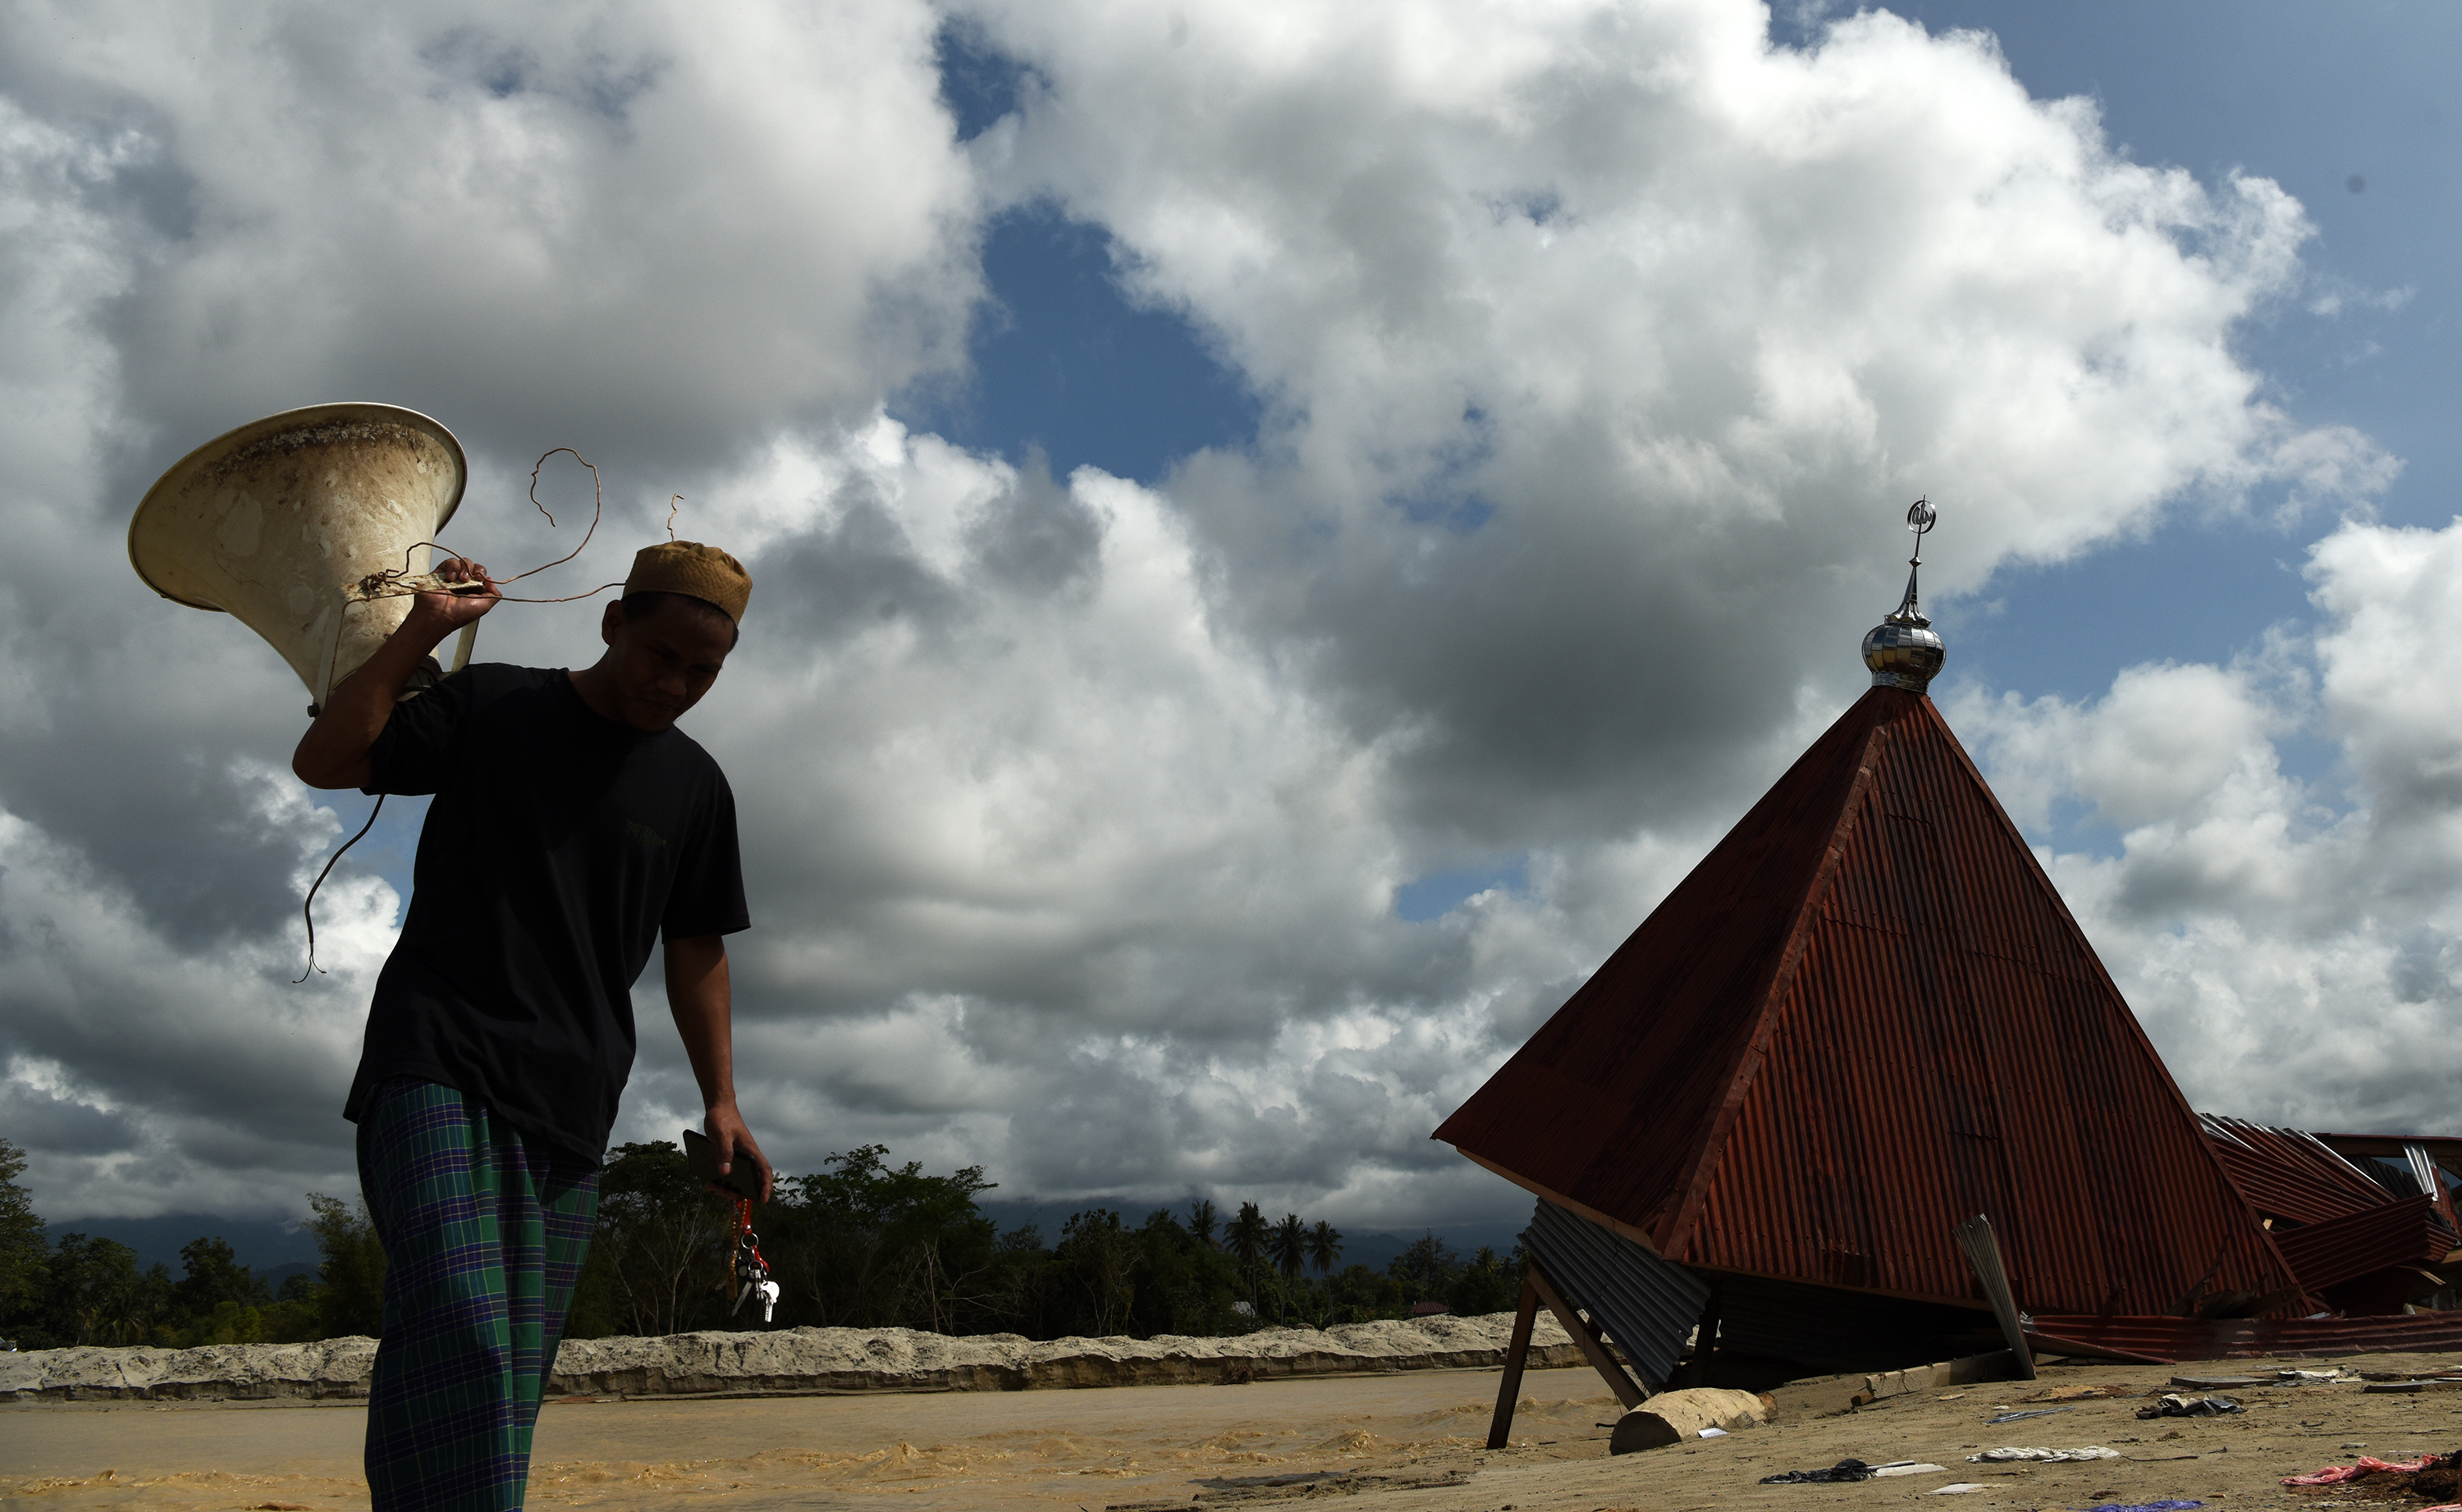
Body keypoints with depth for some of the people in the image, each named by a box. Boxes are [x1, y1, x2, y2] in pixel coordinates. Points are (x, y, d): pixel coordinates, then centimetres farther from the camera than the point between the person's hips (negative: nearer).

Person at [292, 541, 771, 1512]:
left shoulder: (694, 786, 13)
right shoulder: (491, 706, 5)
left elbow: (695, 951, 17)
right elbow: (325, 762, -3)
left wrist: (720, 1099, 11)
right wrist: (421, 632, -10)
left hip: (568, 1107, 4)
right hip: (440, 1067, -4)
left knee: (513, 1376, 2)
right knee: (455, 1324, -23)